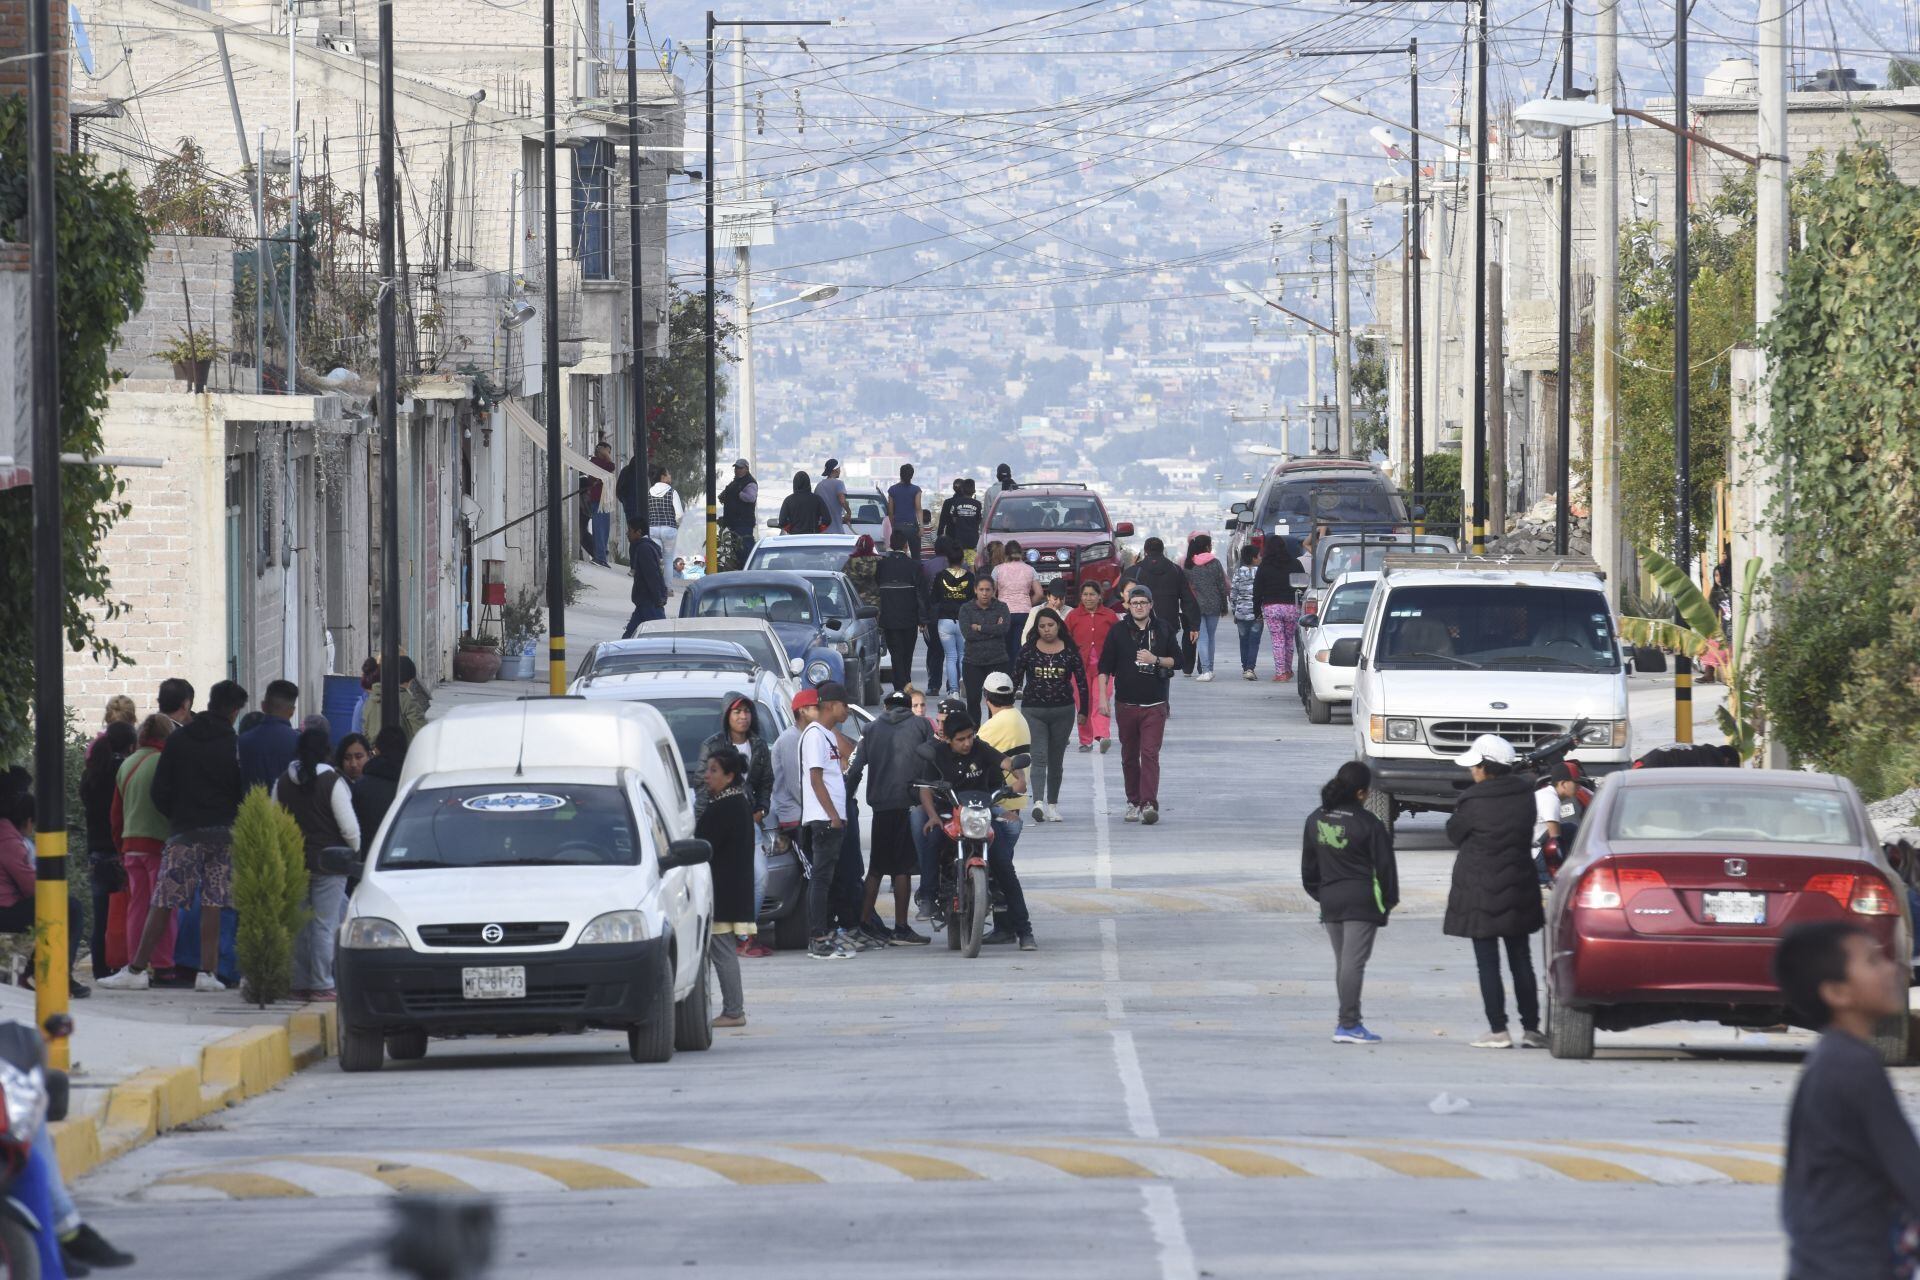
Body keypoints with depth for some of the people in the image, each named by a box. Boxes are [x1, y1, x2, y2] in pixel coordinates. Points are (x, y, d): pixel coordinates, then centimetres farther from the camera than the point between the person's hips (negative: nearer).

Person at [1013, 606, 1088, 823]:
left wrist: (1083, 709, 6)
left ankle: (1052, 805, 20)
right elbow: (1016, 679, 3)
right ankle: (1038, 802, -27)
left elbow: (1081, 681, 6)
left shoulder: (1070, 650, 2)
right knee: (1039, 757, -15)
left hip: (1063, 711, 2)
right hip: (1033, 711, -2)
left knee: (1056, 760, 10)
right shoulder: (1028, 650, 0)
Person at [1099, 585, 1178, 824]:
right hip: (1126, 704, 2)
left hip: (1154, 705, -2)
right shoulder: (1118, 631, 2)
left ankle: (1149, 804, -19)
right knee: (1129, 756, 10)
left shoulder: (1162, 630, 3)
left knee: (1150, 754, -12)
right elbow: (1105, 666, 4)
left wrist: (1155, 660, -12)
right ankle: (1133, 802, 22)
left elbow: (1177, 660, 7)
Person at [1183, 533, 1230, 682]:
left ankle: (1205, 669, -15)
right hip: (1213, 606, 0)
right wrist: (1224, 607, 9)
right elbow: (1222, 586, 0)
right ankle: (1209, 669, 17)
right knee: (1210, 637, 13)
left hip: (1196, 607, 0)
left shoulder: (1189, 565, -1)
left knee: (1202, 638, -3)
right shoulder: (1215, 564, -4)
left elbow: (1185, 586, 2)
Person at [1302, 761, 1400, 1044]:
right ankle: (1348, 1024, -10)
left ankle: (1349, 1021, 16)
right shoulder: (1368, 824, -12)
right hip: (1362, 901, -5)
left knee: (1342, 962, 14)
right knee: (1354, 962, -7)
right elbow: (1384, 864, -7)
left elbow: (1308, 864, 12)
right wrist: (1390, 898, 7)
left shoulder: (1316, 820, 5)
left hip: (1330, 901, 5)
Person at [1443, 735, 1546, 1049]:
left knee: (1488, 964, 0)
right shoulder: (1524, 795, 0)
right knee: (1521, 961, 11)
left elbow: (1454, 833, -1)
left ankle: (1498, 1030, -2)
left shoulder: (1472, 802, -17)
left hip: (1481, 891, -5)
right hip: (1519, 890, 5)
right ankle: (1531, 1028, 11)